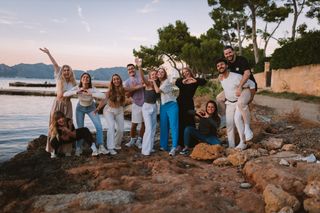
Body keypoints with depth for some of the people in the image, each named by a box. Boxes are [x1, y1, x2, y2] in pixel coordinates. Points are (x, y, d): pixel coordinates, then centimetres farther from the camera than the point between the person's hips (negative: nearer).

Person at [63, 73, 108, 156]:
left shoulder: (92, 89, -29)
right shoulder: (77, 88, -25)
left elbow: (103, 96, -44)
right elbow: (65, 94, -35)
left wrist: (90, 94, -52)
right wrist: (77, 92, -46)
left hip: (91, 108, 0)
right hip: (80, 108, 0)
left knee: (99, 126, -14)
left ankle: (101, 147, -5)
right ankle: (78, 148, 17)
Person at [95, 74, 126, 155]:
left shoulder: (123, 90, -8)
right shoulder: (110, 91, -16)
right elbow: (104, 100, -21)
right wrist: (98, 108, -32)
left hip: (119, 110, 4)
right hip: (109, 110, -4)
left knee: (120, 129, 5)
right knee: (111, 127, -22)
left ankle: (116, 144, 31)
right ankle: (110, 147, -18)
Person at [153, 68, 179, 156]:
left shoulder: (167, 81, -8)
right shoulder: (159, 82, 15)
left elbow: (158, 91, -17)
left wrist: (154, 81, -5)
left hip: (171, 105, -7)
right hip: (163, 106, 7)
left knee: (173, 126, -10)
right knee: (163, 126, 9)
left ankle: (174, 147, -13)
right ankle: (164, 145, 18)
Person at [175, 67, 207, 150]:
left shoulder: (195, 80, 3)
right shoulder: (181, 80, 6)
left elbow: (204, 81, -16)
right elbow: (177, 83, -18)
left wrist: (195, 81, -33)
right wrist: (183, 82, -39)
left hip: (189, 103, -1)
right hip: (180, 103, 1)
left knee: (190, 121, 0)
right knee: (181, 123, 1)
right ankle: (181, 143, 8)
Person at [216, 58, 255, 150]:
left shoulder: (236, 77, -25)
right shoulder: (220, 78, -5)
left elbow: (252, 84, -15)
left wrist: (250, 98, -8)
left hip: (240, 102, -6)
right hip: (229, 103, 6)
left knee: (237, 118, -27)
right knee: (229, 124, 3)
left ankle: (243, 143, -16)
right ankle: (231, 146, 11)